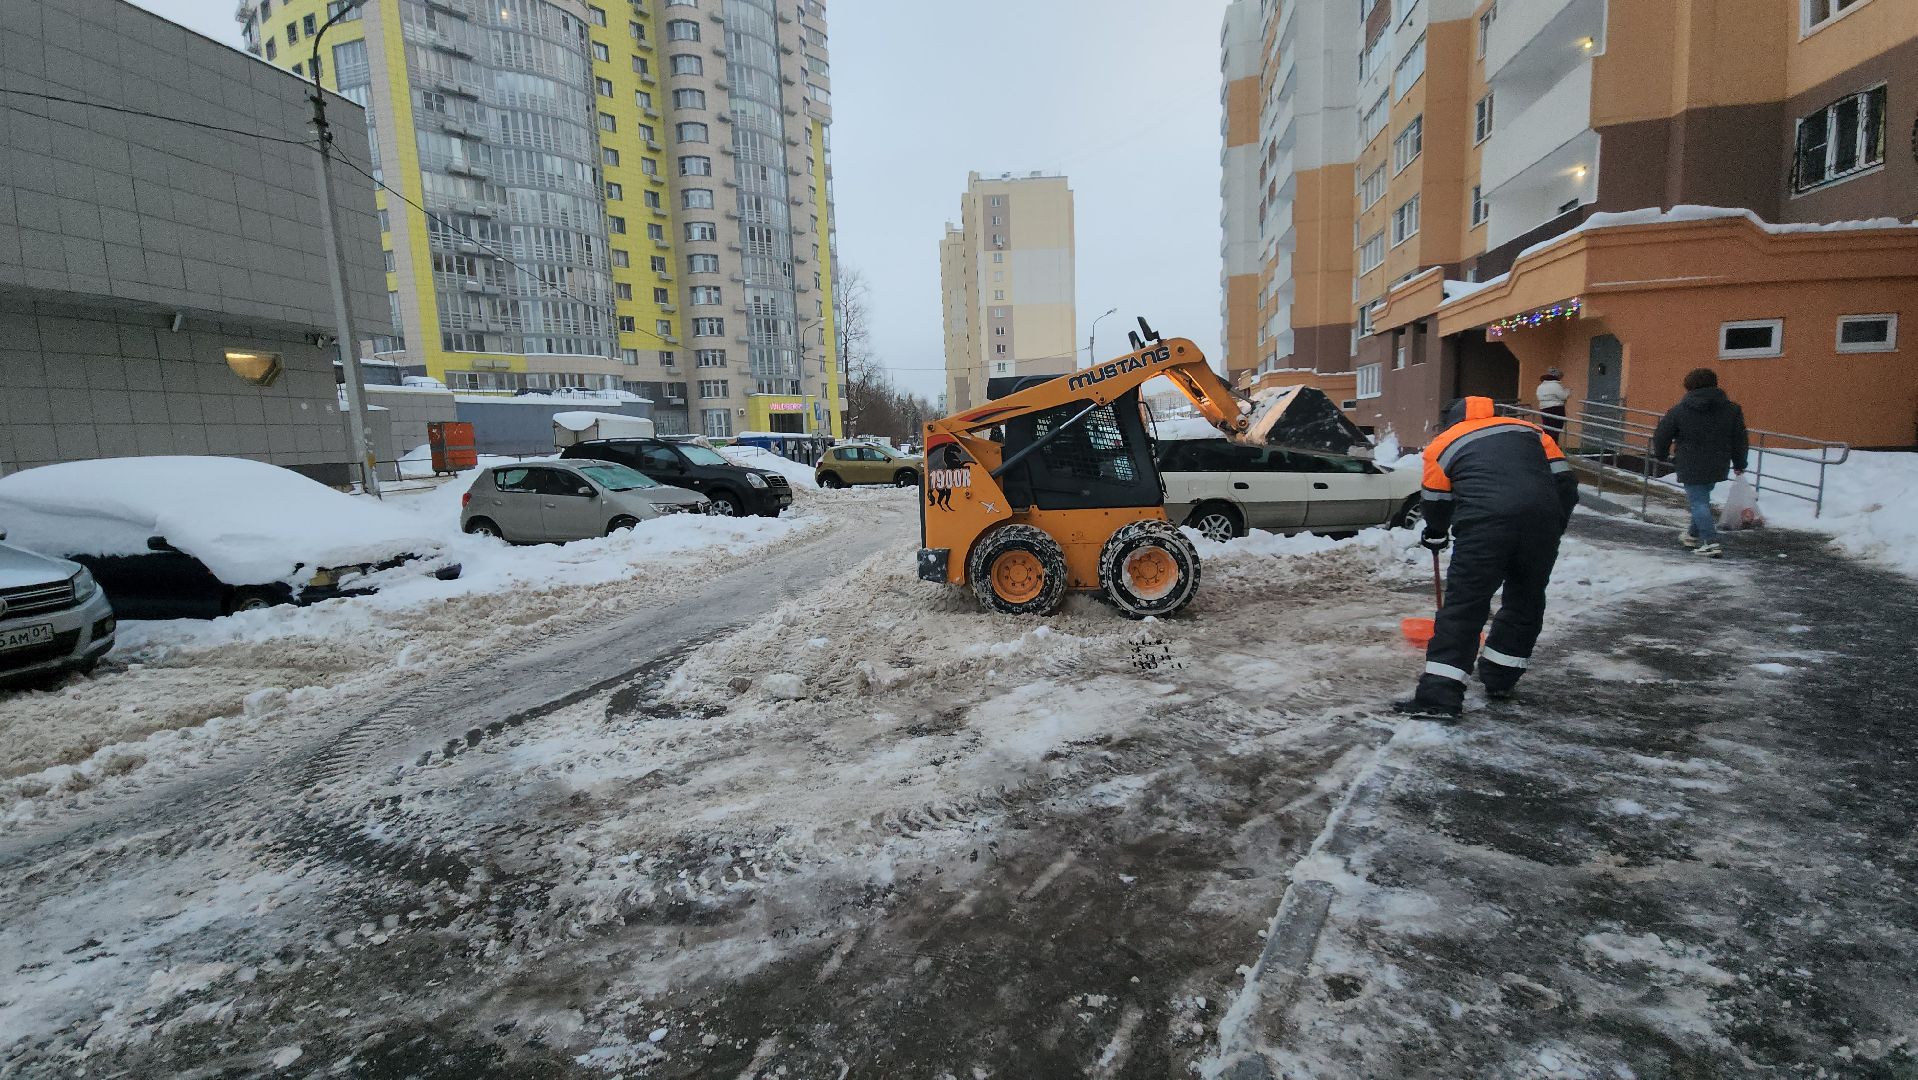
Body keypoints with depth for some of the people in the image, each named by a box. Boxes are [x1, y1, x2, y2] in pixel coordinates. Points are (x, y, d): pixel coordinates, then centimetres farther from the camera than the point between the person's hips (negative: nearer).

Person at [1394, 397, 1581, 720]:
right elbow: (1565, 482, 19)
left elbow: (1436, 503, 23)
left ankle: (1439, 695, -6)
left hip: (1483, 525, -3)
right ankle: (1500, 678, 33)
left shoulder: (1443, 444, 20)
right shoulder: (1531, 430, 27)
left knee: (1463, 605, -1)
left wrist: (1435, 536, 42)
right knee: (1526, 600, 22)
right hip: (1542, 520, 4)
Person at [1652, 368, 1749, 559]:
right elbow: (1741, 439, 10)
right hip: (1717, 467, 5)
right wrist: (1739, 464, 21)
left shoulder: (1679, 410, -7)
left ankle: (1711, 543, -11)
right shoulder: (1732, 409, 5)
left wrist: (1661, 455, 17)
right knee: (1702, 499, 20)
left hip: (1692, 467, -5)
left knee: (1699, 502, -3)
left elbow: (1662, 435, -1)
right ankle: (1694, 535, 32)